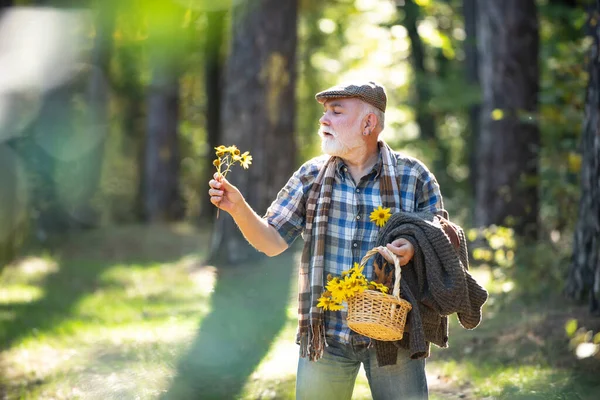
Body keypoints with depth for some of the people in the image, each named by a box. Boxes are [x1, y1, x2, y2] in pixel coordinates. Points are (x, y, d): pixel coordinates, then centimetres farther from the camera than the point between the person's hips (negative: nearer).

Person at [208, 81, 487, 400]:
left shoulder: (414, 177, -2)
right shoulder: (311, 176, 4)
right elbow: (272, 241, 2)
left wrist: (414, 249, -19)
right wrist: (238, 208, -16)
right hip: (325, 335, 2)